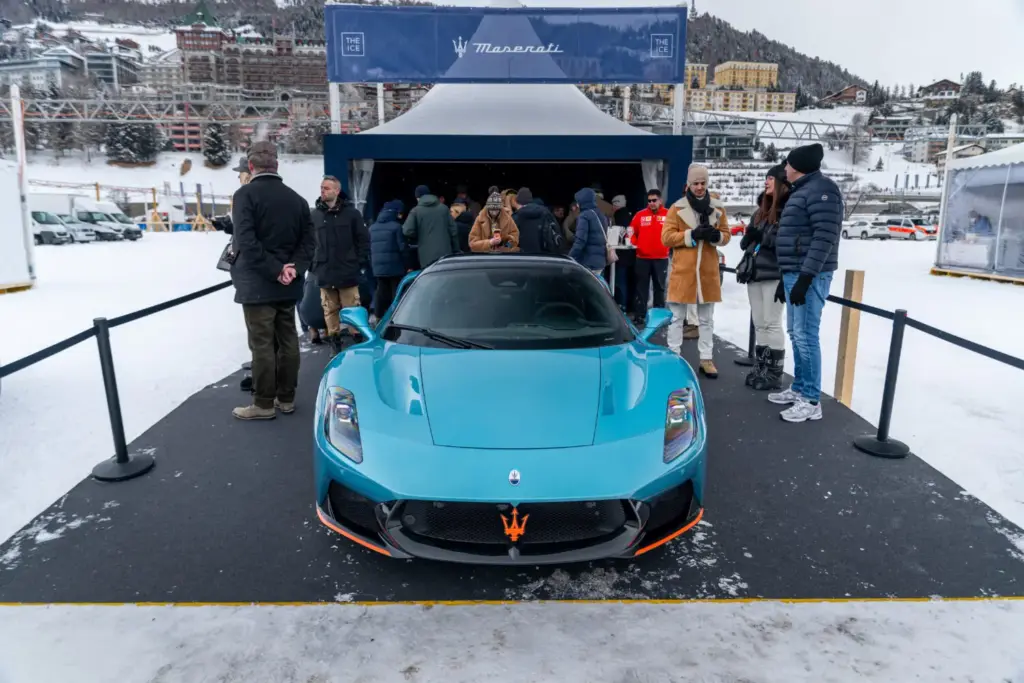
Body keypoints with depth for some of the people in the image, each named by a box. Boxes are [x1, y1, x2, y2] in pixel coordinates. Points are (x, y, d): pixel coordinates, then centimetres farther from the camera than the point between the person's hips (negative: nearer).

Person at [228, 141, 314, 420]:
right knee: (287, 340, 12)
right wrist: (292, 268, -6)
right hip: (288, 286, 6)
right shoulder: (296, 198, 10)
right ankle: (286, 398, 21)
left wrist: (274, 270, -18)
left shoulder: (245, 194, -9)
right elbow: (308, 240, 5)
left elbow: (245, 241, -21)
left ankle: (263, 404, 7)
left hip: (257, 284, -6)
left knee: (262, 344, -1)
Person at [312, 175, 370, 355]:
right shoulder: (315, 215, 5)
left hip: (348, 273, -2)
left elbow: (363, 240, 1)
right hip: (324, 274, 3)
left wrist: (360, 264, -4)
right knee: (330, 311, 10)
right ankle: (334, 343, 20)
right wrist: (313, 265, 4)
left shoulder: (351, 213, -1)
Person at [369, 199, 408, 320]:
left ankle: (379, 319, 13)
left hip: (378, 267, 6)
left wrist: (372, 264, 21)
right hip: (395, 267, -6)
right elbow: (402, 247, -12)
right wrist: (408, 265, -5)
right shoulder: (396, 226, -9)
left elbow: (369, 249, 16)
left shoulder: (372, 227, 13)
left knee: (381, 293, 11)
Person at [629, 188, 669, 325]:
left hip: (661, 258, 0)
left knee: (660, 287, 10)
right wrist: (634, 242, -9)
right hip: (642, 257, 1)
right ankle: (640, 316, 10)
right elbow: (632, 231, 7)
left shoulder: (668, 215, -2)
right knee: (642, 288, 5)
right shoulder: (640, 215, 2)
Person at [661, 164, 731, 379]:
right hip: (683, 270, -3)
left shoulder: (718, 208, 7)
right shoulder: (677, 207, -1)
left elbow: (726, 235, 10)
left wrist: (716, 236, -13)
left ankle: (706, 359, 17)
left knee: (706, 319, 9)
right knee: (677, 317, 4)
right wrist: (691, 234, -19)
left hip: (708, 271, 3)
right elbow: (666, 237, -6)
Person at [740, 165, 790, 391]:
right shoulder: (761, 210, 18)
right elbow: (747, 241, 22)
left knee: (772, 324, -4)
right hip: (755, 273, 8)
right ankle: (760, 368, 19)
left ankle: (775, 374, 3)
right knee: (759, 324, 11)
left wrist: (763, 236, -17)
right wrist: (748, 238, 1)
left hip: (775, 275, -7)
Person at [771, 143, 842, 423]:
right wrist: (786, 278, 23)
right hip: (794, 274, 10)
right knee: (796, 334, 13)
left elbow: (824, 238, -20)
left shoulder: (821, 190, -11)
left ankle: (811, 400, -4)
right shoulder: (801, 191, 21)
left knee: (806, 335, -9)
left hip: (809, 276, -10)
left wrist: (805, 277, -24)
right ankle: (799, 389, 23)